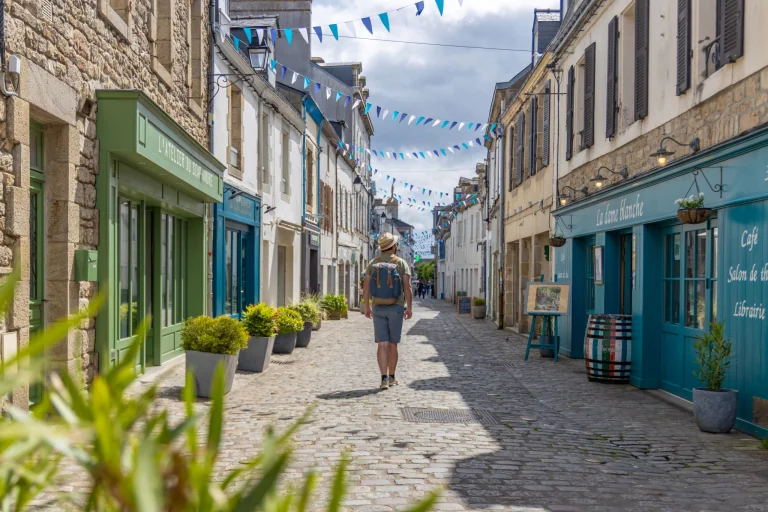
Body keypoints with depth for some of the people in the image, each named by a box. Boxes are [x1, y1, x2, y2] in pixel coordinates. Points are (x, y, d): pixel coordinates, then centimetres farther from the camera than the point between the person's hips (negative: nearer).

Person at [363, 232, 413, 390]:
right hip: (396, 309, -1)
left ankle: (384, 378, -13)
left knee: (382, 344, -1)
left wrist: (367, 307, 10)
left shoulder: (373, 263, 0)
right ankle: (391, 377, 20)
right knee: (392, 344, 11)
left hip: (378, 309, 1)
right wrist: (409, 308, -5)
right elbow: (408, 287, -11)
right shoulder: (401, 263, -6)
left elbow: (366, 287, -1)